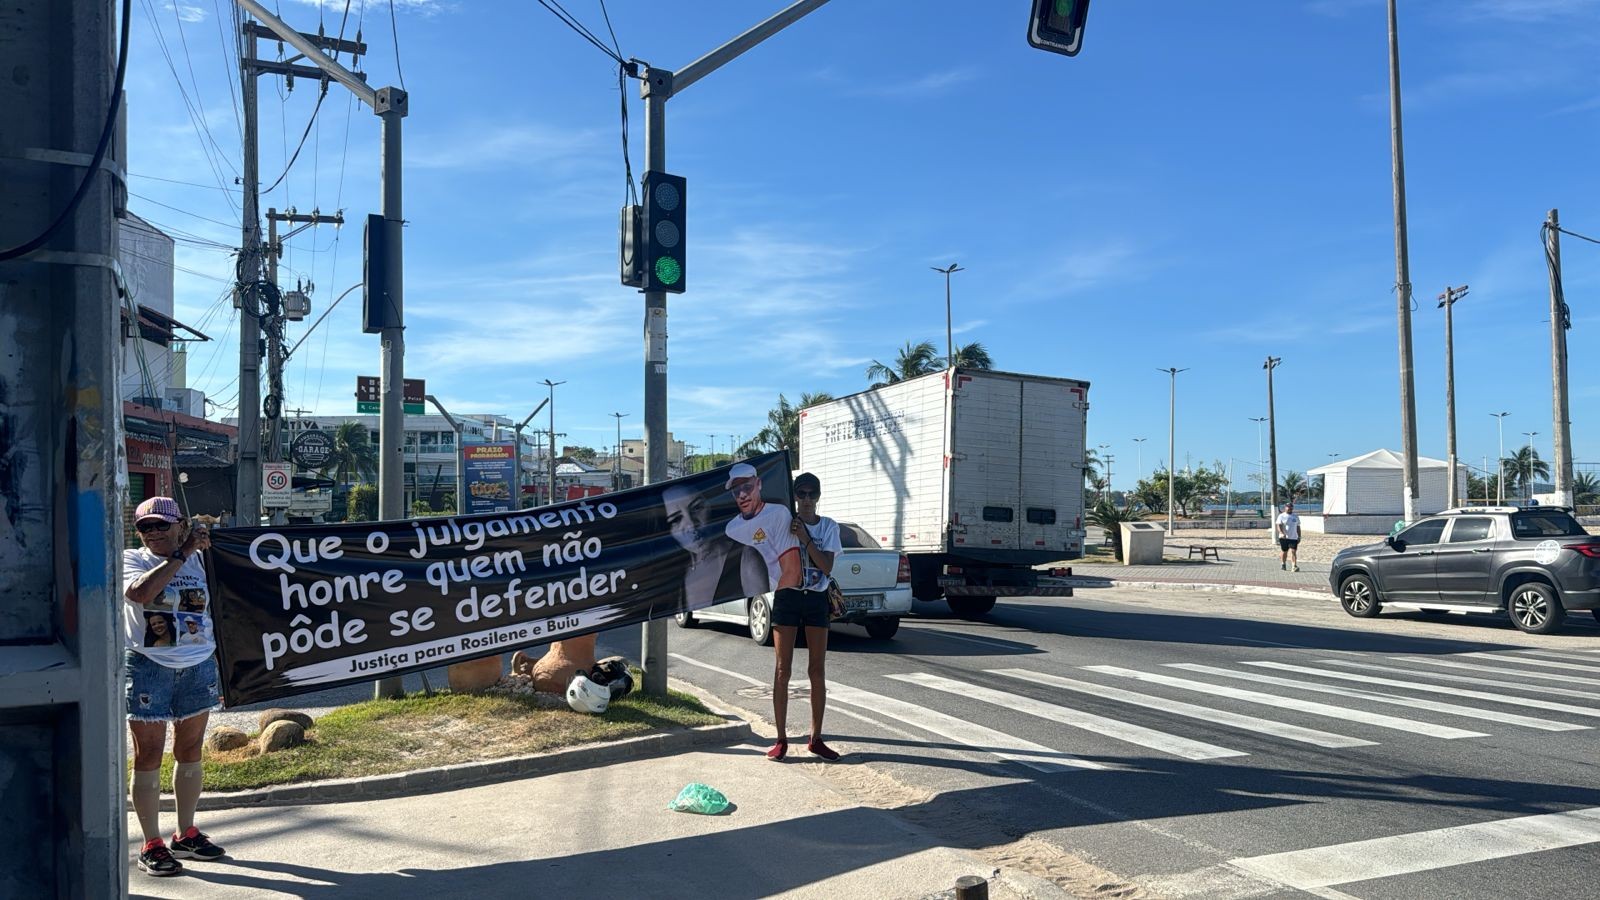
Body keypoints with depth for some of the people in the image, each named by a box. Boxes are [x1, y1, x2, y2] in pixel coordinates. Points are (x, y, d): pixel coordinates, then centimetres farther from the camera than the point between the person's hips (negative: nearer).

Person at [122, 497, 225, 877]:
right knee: (148, 756, 1)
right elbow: (139, 592, -26)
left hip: (198, 665, 4)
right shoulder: (132, 560, -4)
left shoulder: (199, 559, 6)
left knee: (190, 751, 13)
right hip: (149, 667, -4)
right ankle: (152, 845, 10)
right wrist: (181, 554, -24)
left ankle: (186, 834, 26)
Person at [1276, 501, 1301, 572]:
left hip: (1294, 538, 2)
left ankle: (1294, 566, -17)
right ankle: (1283, 564, 30)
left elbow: (1298, 527, 18)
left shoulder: (1296, 517, 13)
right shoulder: (1281, 516, 0)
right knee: (1284, 551, 8)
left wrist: (1299, 536, 12)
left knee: (1293, 551, -10)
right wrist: (1281, 533, -25)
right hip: (1284, 537, -2)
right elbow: (1278, 526, -9)